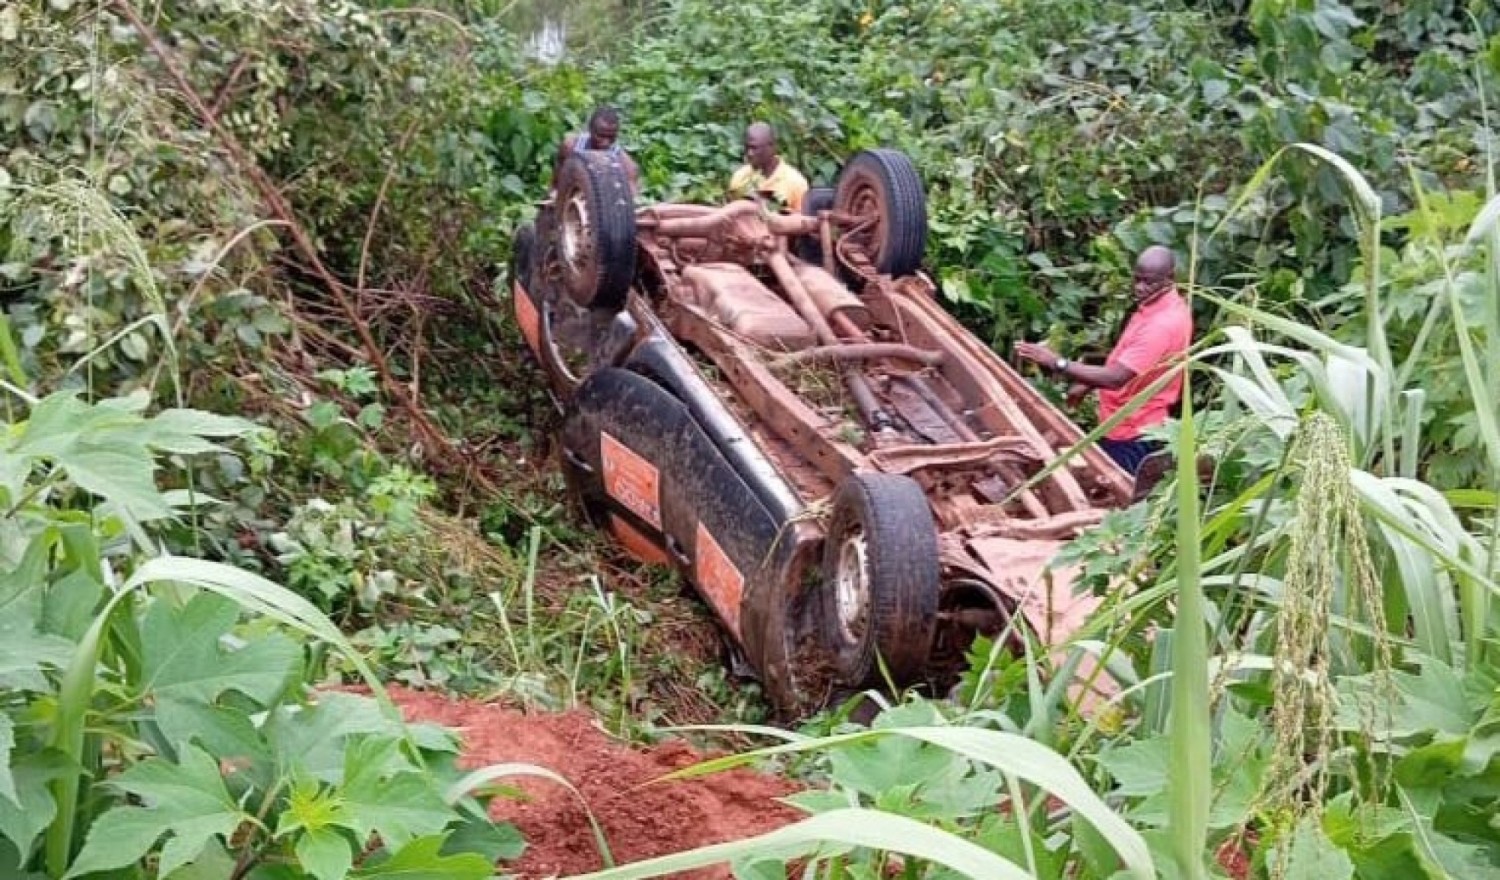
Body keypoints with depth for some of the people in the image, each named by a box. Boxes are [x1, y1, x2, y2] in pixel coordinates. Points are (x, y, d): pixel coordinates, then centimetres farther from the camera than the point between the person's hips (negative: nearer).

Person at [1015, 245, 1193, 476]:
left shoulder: (1163, 324, -29)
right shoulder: (1156, 306, 5)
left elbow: (1116, 378, -34)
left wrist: (1057, 362, -34)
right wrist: (1087, 384, 10)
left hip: (1133, 436, -10)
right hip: (1124, 426, 10)